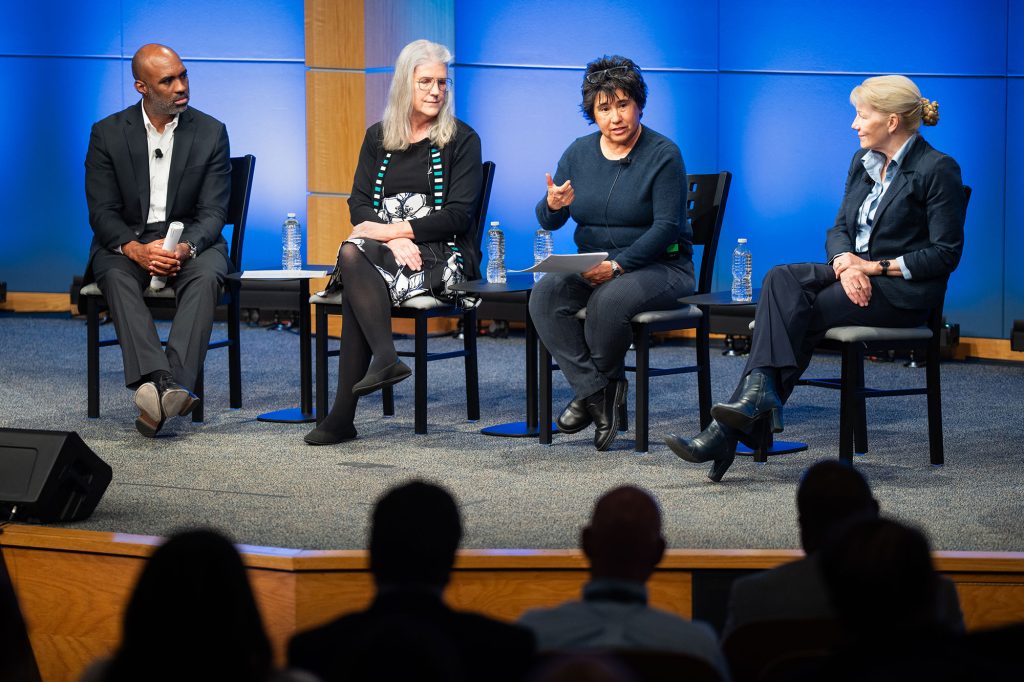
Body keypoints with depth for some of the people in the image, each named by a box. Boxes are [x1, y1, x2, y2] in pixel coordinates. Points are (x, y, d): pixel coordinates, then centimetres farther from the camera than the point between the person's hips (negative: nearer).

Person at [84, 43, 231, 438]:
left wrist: (184, 248, -25)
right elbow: (102, 212, -3)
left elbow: (213, 212, -3)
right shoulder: (108, 134, 2)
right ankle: (159, 383, -51)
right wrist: (134, 249, -25)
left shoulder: (211, 133, 3)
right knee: (117, 278, -34)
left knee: (207, 275, -34)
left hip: (190, 239, 0)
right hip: (126, 241, 0)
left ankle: (166, 390, -49)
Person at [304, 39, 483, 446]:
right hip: (386, 246, 4)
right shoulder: (378, 138, 16)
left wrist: (390, 230, -15)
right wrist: (395, 241, -14)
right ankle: (385, 359, -44)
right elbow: (358, 203, 7)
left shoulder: (461, 140, 4)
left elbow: (458, 215, -6)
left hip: (442, 255, -4)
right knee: (352, 254, -33)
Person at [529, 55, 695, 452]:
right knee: (545, 294, -24)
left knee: (609, 301, -35)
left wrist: (618, 266, -27)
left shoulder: (663, 155, -8)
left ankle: (590, 391, -9)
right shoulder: (579, 153, 8)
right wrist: (553, 205, -18)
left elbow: (666, 226, -16)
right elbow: (548, 222, 7)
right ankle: (598, 394, -23)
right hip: (592, 265, 5)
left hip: (657, 266, -5)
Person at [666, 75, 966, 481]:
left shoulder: (938, 170, -8)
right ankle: (761, 394, -35)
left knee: (796, 312, -26)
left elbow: (946, 253, -11)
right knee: (782, 280, -23)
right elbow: (840, 228, 13)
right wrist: (846, 261, -11)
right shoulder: (863, 161, 14)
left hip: (905, 290, -7)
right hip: (853, 273, 7)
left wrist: (876, 266, -16)